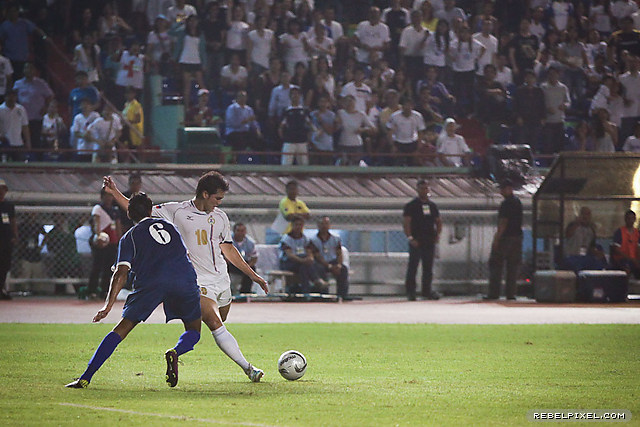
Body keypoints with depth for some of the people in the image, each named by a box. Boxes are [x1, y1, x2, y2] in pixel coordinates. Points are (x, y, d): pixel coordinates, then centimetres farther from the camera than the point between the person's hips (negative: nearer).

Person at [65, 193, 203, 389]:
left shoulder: (130, 237, 17)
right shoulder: (169, 226, 28)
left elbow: (121, 273, 6)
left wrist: (109, 305, 3)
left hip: (151, 283, -2)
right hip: (185, 280, 2)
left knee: (123, 328, 3)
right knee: (194, 330, 19)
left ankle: (85, 378, -3)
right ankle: (175, 352, -15)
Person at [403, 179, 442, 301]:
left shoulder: (432, 206, 16)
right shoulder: (411, 205, 0)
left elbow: (438, 221, 23)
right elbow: (406, 223, -6)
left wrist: (438, 234, 5)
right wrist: (410, 238, -16)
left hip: (430, 241, 5)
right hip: (416, 242, -5)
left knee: (428, 268, 7)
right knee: (413, 267, -4)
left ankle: (427, 291, 14)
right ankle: (410, 292, -1)